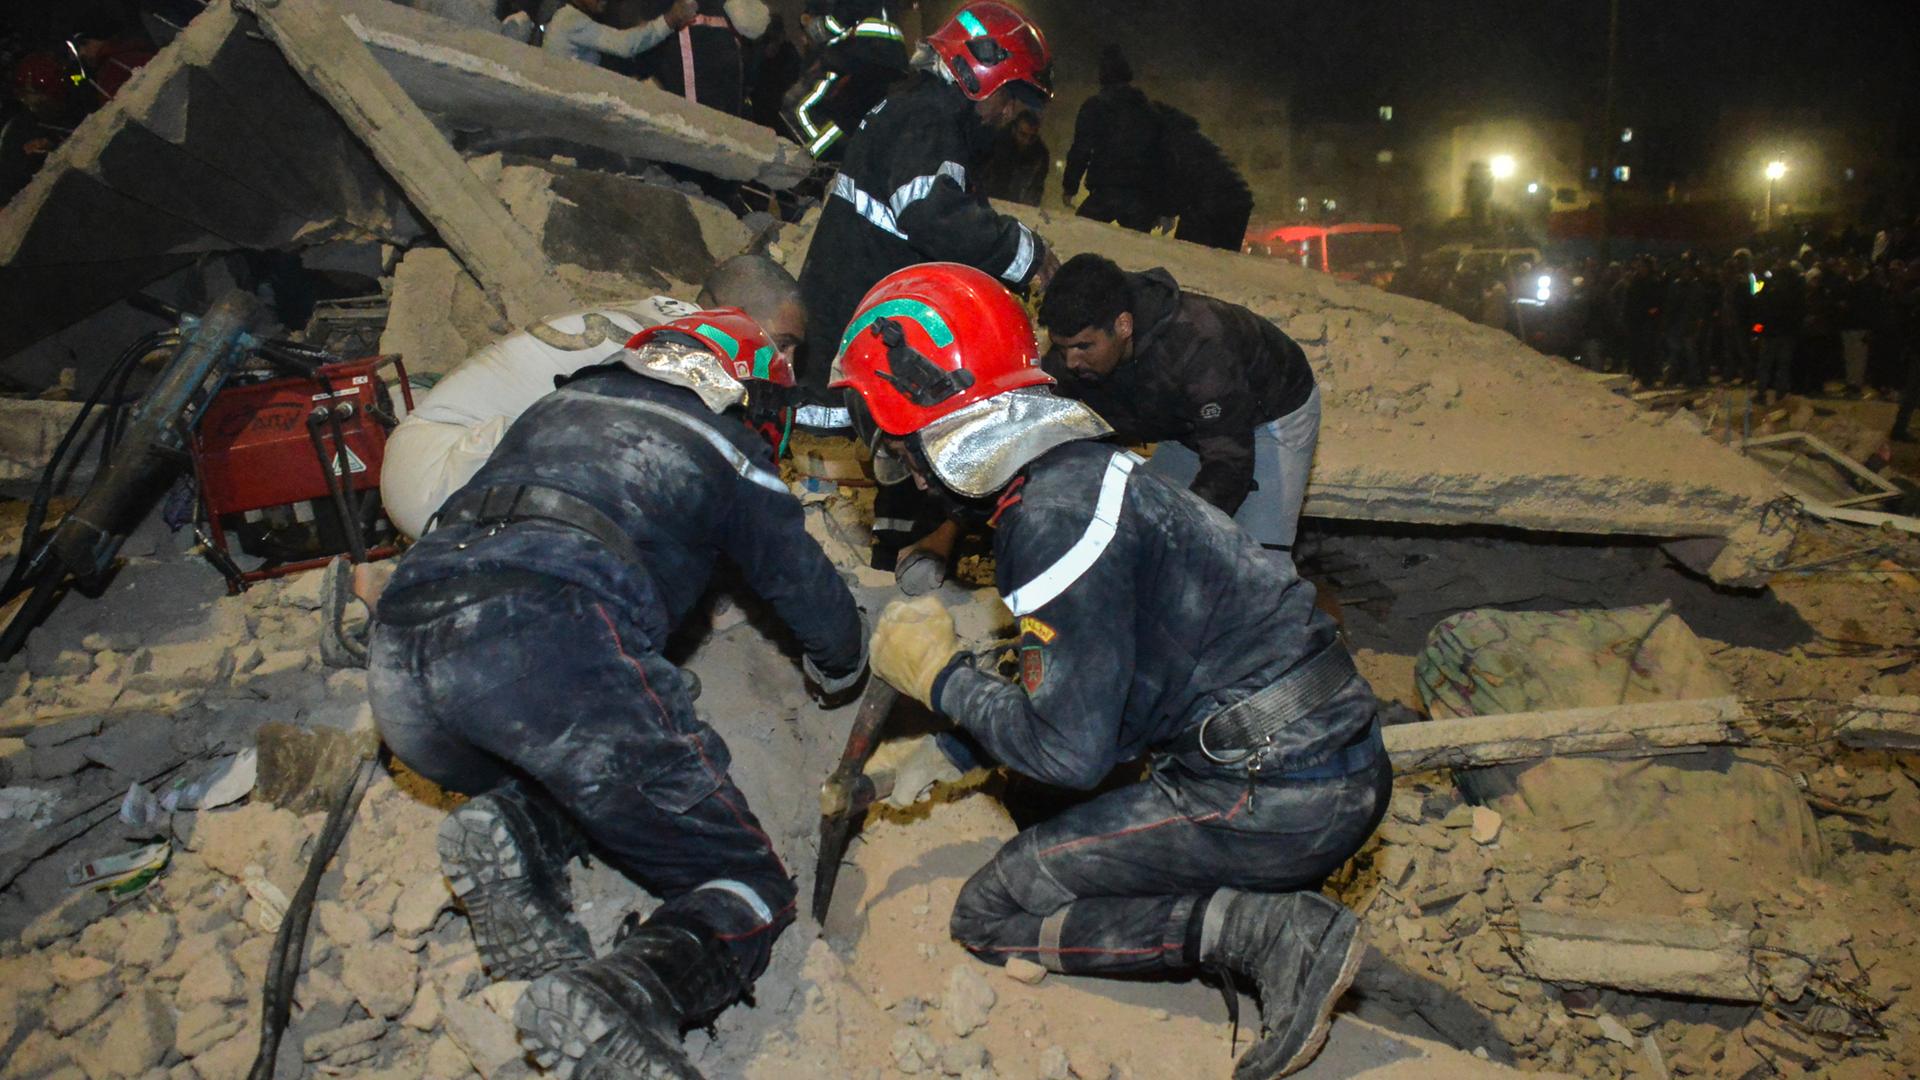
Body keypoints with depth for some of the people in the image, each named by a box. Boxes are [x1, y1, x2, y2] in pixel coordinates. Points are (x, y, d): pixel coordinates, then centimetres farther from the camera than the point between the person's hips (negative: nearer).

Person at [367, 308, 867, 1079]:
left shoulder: (557, 405, 32)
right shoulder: (728, 454, 19)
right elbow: (817, 602, 25)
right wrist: (837, 679, 48)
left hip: (397, 676, 6)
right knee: (748, 893, 4)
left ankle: (513, 830, -1)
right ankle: (617, 996, -27)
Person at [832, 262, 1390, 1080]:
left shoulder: (1054, 516, -18)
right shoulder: (1084, 467, 11)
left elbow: (1069, 749, -18)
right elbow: (1091, 657, 22)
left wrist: (939, 679, -4)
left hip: (1276, 799, -10)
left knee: (989, 913, 1)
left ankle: (1261, 930, -9)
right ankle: (1271, 912, 10)